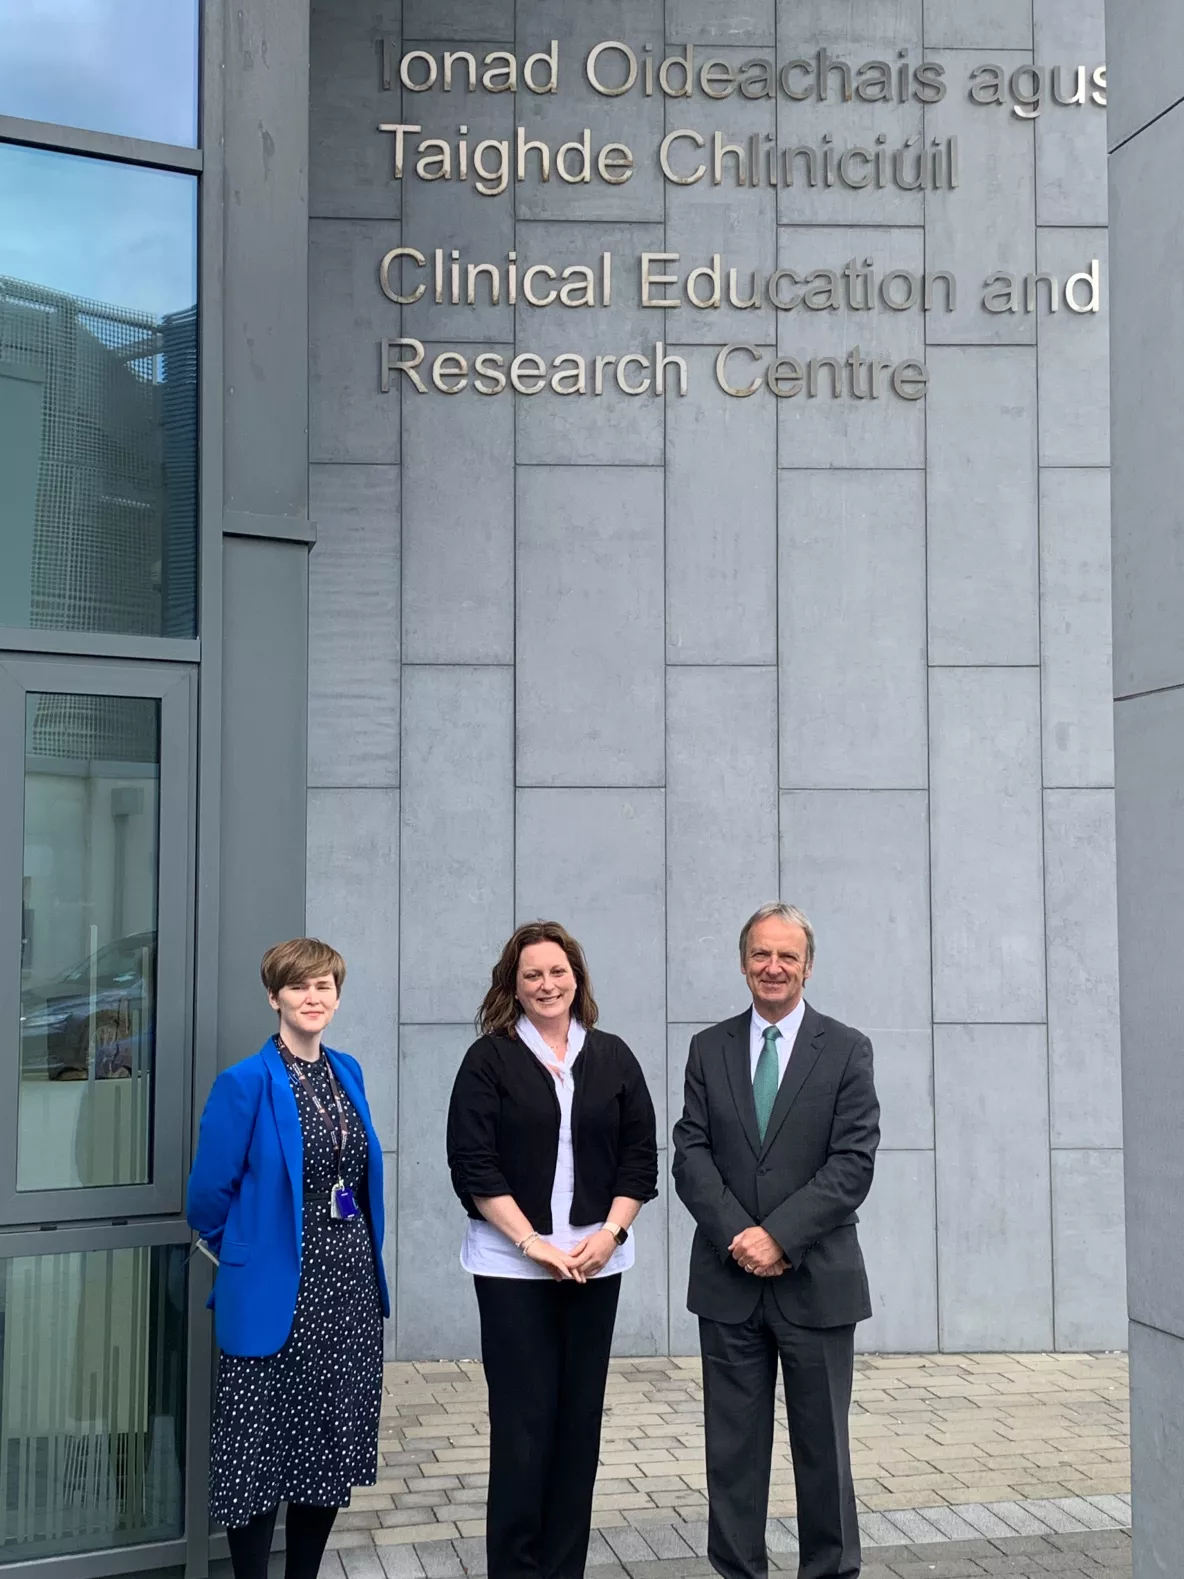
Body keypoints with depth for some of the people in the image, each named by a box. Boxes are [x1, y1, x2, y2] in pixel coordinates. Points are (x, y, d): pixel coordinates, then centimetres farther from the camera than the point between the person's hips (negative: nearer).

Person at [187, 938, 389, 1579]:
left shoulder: (347, 1072, 9)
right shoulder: (246, 1083, -12)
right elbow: (208, 1194, -8)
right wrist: (246, 1259, 5)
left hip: (350, 1291, 6)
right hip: (275, 1298, -6)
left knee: (332, 1449, 13)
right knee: (261, 1453, 3)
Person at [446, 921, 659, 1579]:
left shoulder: (613, 1058, 8)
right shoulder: (489, 1059, -1)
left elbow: (640, 1156, 7)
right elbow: (473, 1164, -7)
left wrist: (608, 1233, -6)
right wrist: (532, 1241, -12)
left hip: (596, 1263, 3)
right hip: (512, 1264, -3)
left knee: (580, 1416, 6)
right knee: (523, 1419, -3)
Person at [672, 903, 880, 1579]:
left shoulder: (847, 1049, 0)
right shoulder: (709, 1049, 7)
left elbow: (854, 1162, -8)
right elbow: (691, 1153, 1)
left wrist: (779, 1236, -16)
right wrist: (736, 1235, -13)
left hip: (817, 1278, -2)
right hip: (729, 1279, 2)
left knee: (823, 1445, 8)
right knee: (733, 1446, 8)